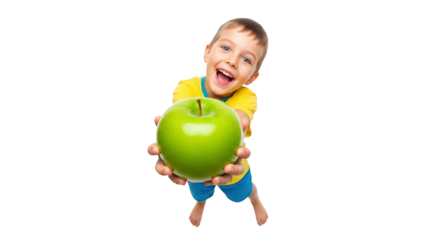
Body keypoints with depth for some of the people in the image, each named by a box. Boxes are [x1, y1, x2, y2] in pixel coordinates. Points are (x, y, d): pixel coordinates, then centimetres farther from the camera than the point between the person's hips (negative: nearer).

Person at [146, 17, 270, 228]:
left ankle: (255, 200, 70)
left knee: (243, 193, 33)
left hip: (232, 170, 0)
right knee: (198, 194, 34)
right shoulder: (187, 88, -34)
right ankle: (201, 203, 71)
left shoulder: (247, 98, -36)